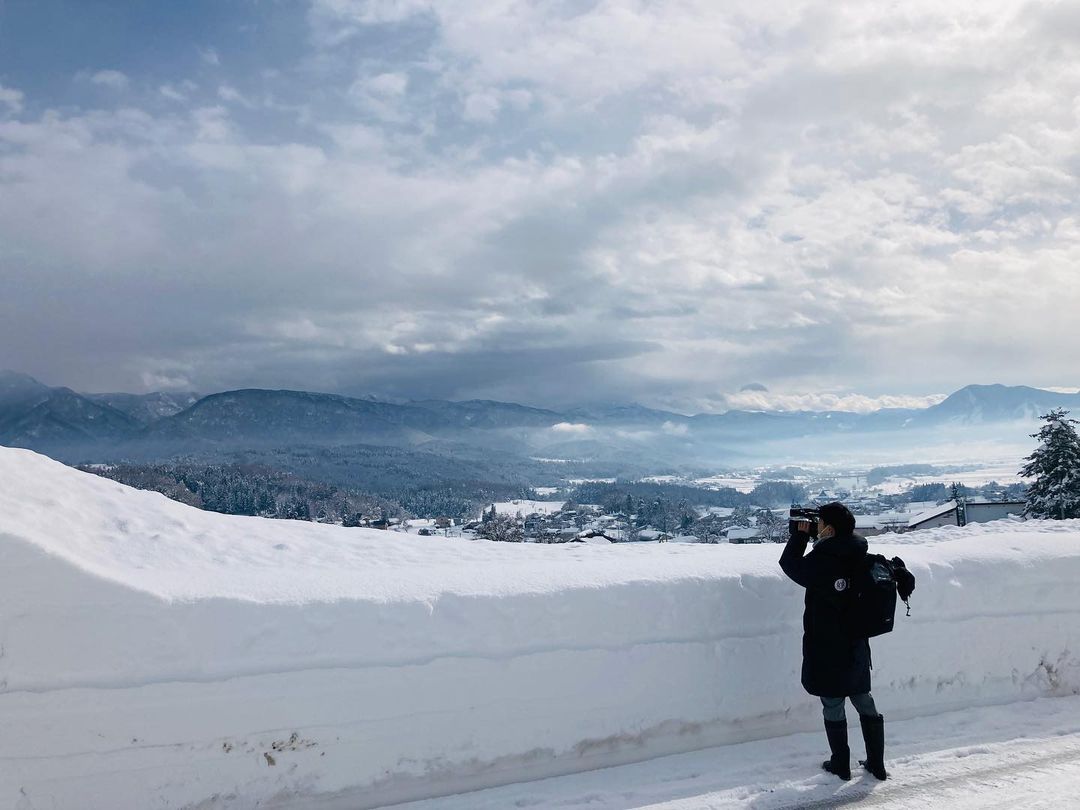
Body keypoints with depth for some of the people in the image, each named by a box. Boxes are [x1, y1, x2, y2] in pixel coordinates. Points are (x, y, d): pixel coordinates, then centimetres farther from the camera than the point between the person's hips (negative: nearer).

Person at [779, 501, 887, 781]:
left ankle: (841, 764, 18)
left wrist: (799, 534, 4)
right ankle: (877, 764, 24)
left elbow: (790, 564, -5)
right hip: (856, 646, 6)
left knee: (833, 706, 8)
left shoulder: (821, 563, -21)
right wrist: (808, 537, 9)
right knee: (864, 701, 16)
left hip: (826, 648, -6)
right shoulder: (860, 557, -3)